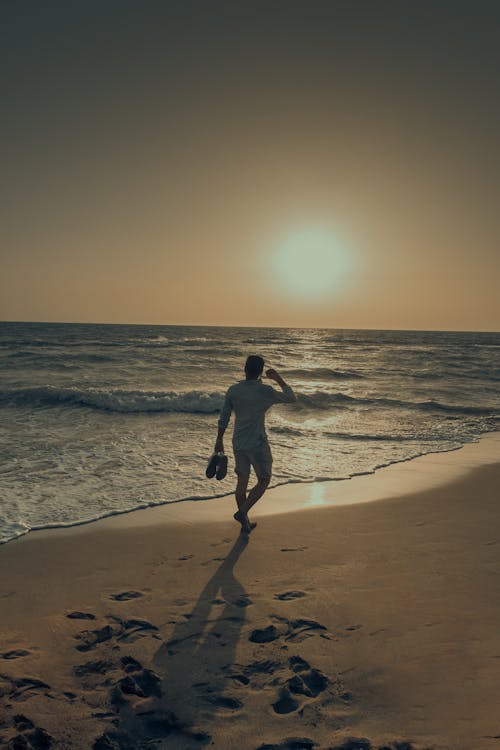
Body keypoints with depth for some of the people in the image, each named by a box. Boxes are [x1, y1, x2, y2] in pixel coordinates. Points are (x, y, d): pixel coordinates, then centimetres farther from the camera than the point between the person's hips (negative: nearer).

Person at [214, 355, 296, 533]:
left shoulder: (233, 390, -2)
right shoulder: (265, 391, -14)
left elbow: (223, 418, 2)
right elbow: (291, 398, 0)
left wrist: (219, 440, 13)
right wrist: (279, 379, 9)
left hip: (238, 443, 5)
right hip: (257, 444, -5)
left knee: (242, 480, 14)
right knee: (264, 480, 11)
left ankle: (245, 523, 23)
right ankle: (242, 512, -4)